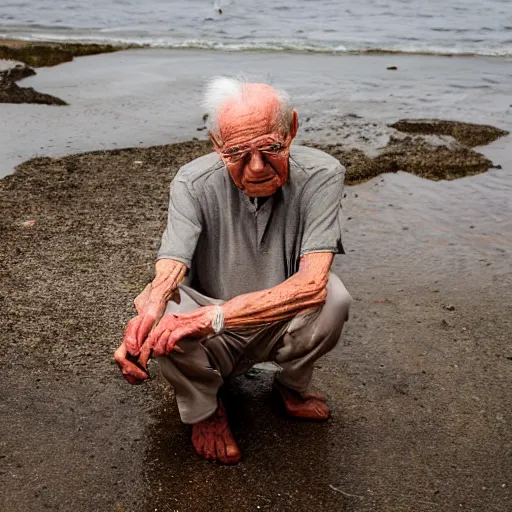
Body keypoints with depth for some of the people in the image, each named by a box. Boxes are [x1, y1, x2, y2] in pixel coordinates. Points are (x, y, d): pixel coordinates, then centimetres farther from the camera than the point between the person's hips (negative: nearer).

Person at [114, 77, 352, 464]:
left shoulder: (320, 175, -23)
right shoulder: (194, 183, -19)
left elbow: (311, 283, -35)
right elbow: (168, 274, -30)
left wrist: (213, 314, -47)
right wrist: (144, 323, -54)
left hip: (282, 328, 0)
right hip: (214, 345, 0)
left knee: (332, 297, -31)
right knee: (160, 308, -32)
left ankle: (292, 386, 3)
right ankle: (205, 410, 0)